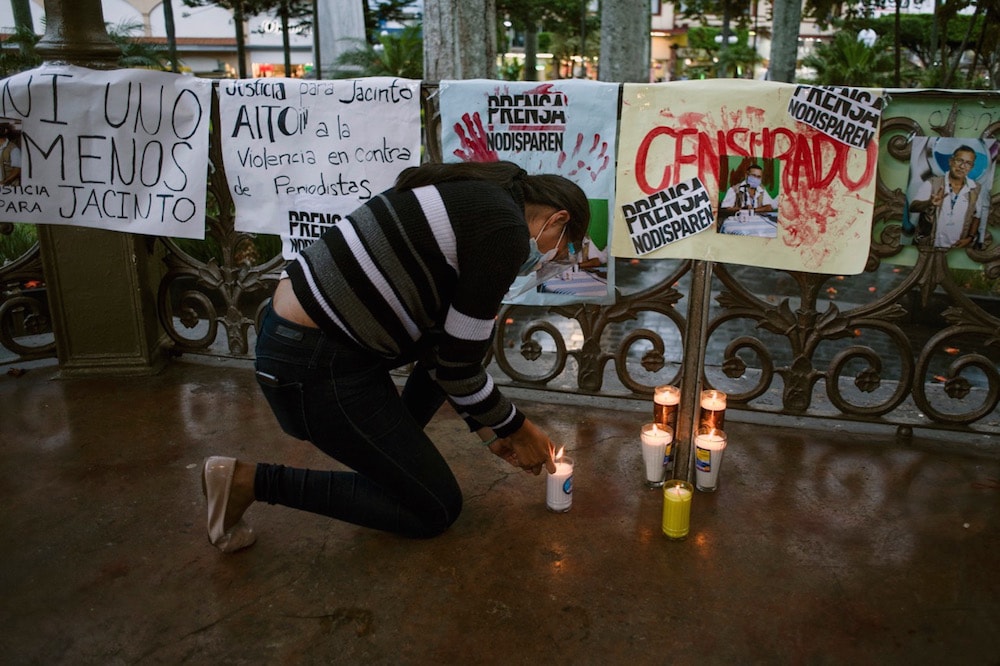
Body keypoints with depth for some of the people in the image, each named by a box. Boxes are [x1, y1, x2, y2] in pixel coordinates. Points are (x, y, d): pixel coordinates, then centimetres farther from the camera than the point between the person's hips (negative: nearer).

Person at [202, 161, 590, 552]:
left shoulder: (474, 197, 15)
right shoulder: (507, 233, -14)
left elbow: (444, 346, 18)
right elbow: (458, 369, -9)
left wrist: (489, 431, 22)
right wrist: (519, 430, 8)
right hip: (316, 368, -10)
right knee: (438, 510, 7)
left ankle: (392, 449, 23)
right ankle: (251, 481, 4)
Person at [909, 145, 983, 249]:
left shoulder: (975, 189, -1)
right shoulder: (931, 183, -11)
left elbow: (977, 216, 10)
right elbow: (913, 207, -21)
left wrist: (970, 237, -2)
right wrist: (929, 203, -41)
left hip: (958, 247, 3)